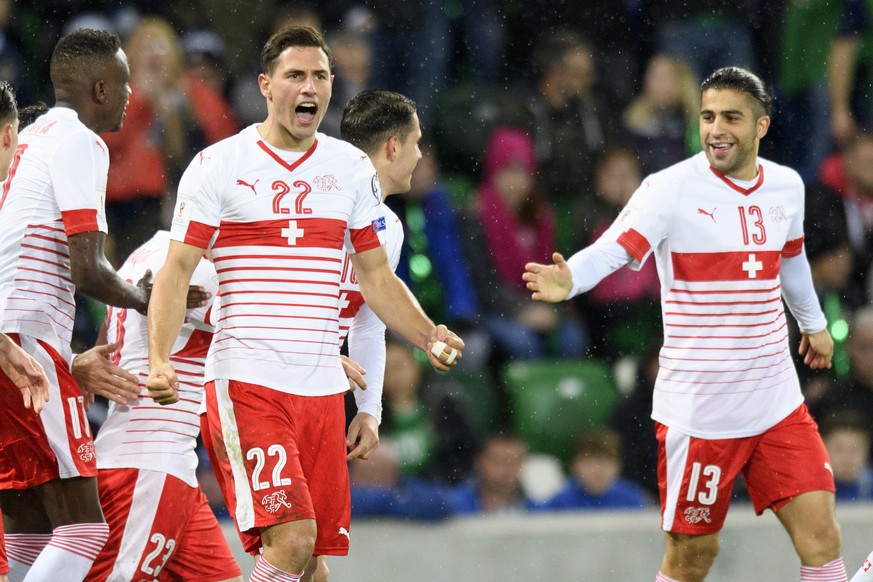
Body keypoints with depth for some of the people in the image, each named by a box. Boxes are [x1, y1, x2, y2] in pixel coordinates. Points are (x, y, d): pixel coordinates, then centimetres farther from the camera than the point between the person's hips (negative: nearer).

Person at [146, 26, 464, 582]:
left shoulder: (353, 169, 12)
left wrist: (428, 335, 1)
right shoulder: (218, 165, -1)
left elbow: (376, 275, 17)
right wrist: (159, 360, -16)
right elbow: (177, 271, -2)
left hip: (322, 387, 5)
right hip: (245, 382, -5)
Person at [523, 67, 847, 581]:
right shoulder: (671, 190, -12)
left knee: (820, 534, -3)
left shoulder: (786, 187, 6)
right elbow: (612, 250, -26)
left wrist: (813, 323, 41)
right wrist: (569, 279, -47)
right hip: (698, 409, -4)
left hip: (777, 402, 5)